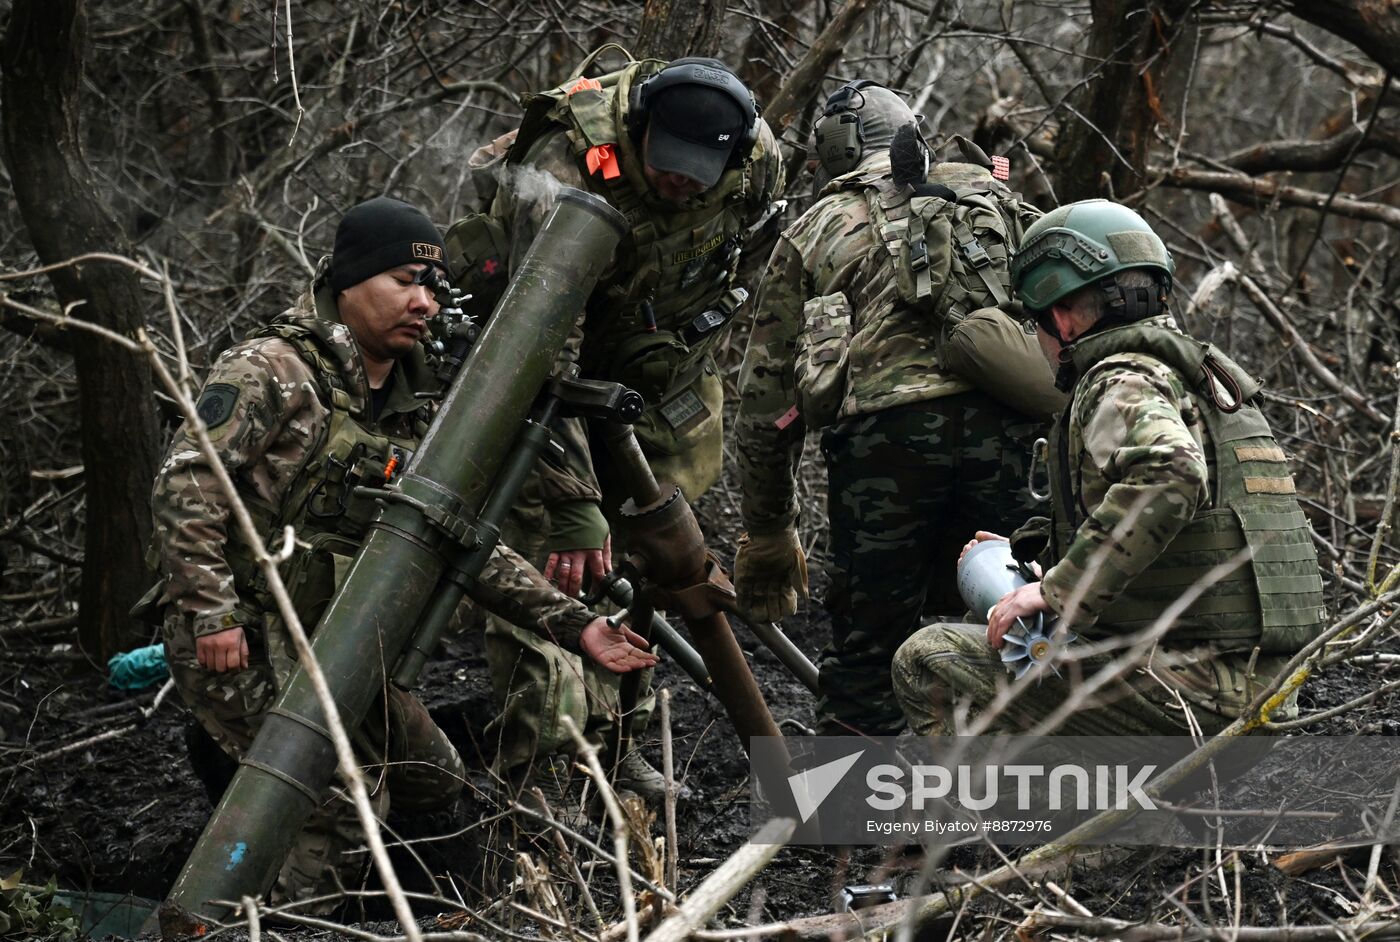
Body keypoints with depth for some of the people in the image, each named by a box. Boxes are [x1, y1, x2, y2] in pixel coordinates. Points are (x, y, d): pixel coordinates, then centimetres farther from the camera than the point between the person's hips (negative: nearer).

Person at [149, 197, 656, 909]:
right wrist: (214, 615, -25)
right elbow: (184, 485, -22)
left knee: (436, 782, 11)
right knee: (346, 796, -20)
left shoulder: (408, 414, 11)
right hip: (240, 639, -9)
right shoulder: (274, 371, -14)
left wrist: (574, 624, 3)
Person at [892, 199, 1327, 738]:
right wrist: (1029, 554, 26)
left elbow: (1168, 476, -33)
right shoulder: (1201, 381, 20)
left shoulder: (1123, 383, -10)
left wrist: (1060, 588, -28)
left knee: (927, 664, -6)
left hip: (1182, 689, -10)